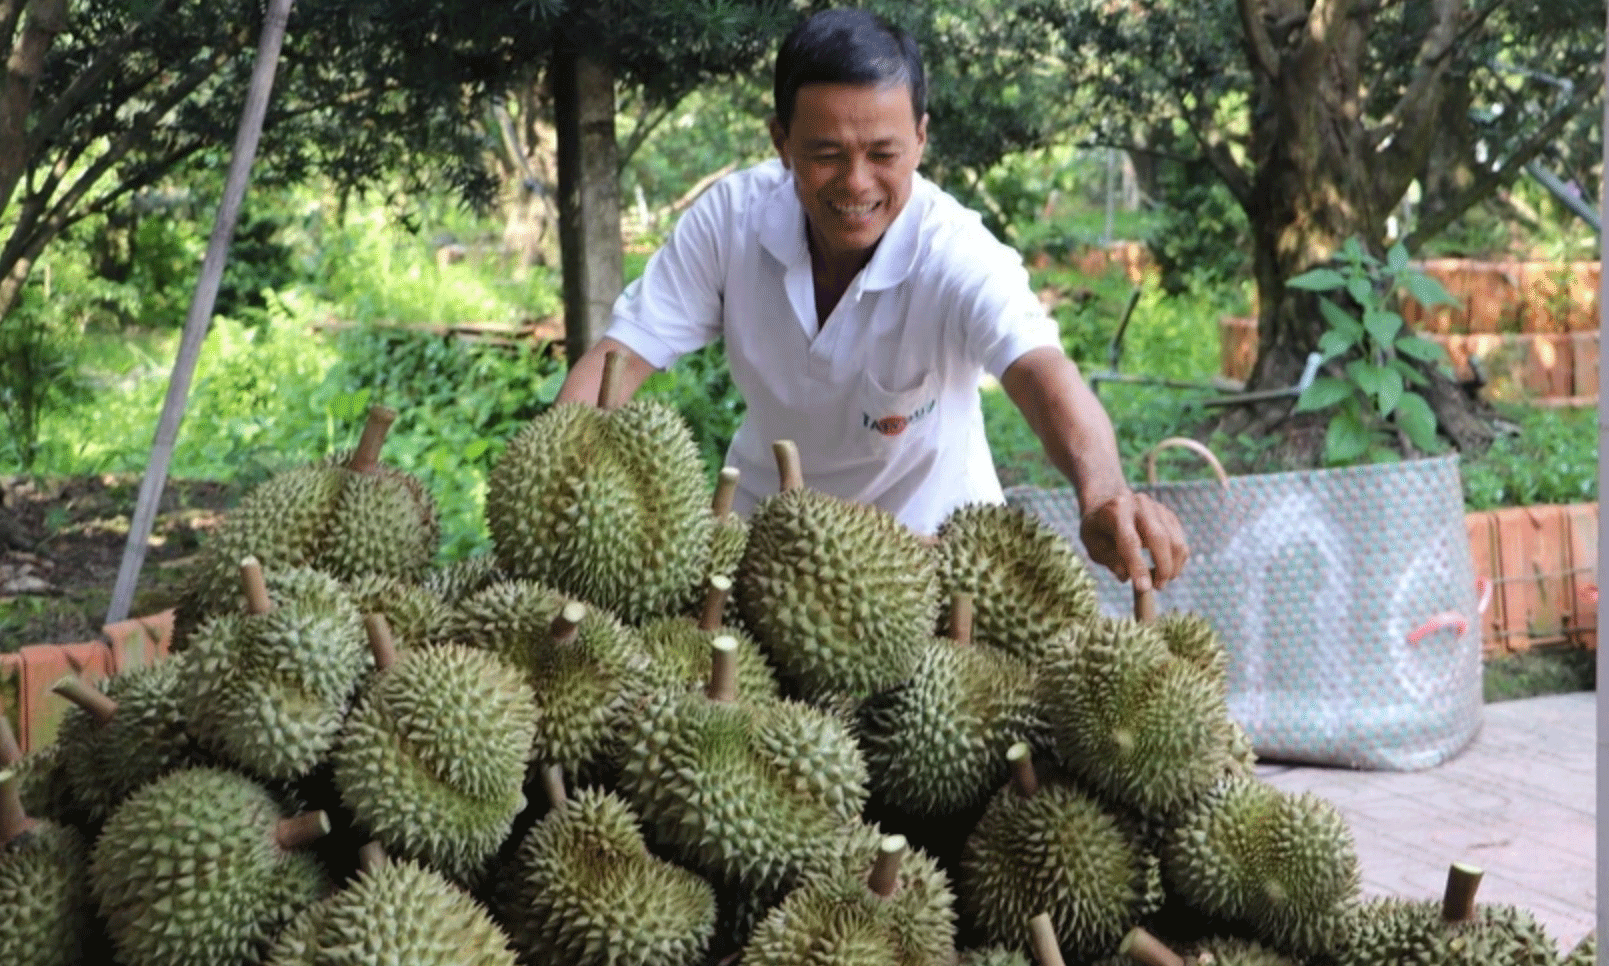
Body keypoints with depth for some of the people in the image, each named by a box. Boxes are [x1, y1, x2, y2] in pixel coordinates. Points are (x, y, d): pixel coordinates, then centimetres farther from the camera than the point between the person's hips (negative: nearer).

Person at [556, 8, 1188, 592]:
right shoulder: (731, 217, -19)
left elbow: (1040, 371, -45)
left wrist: (1103, 495, -66)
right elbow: (621, 357, -16)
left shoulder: (959, 254, -28)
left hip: (927, 532, -2)